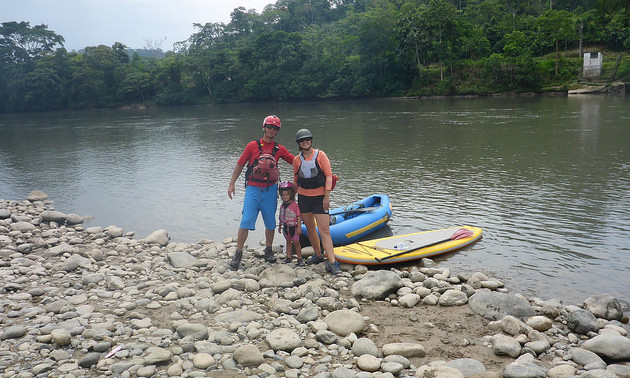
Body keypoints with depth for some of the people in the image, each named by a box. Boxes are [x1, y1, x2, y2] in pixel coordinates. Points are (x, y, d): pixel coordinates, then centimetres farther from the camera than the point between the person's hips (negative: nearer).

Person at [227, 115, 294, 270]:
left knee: (270, 223, 9)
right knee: (246, 221, -9)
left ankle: (268, 251, 26)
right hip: (253, 188, -2)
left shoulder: (279, 149, 9)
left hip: (270, 189, 2)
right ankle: (238, 253, 1)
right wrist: (231, 184, 0)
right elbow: (239, 165, 5)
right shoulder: (253, 146, 3)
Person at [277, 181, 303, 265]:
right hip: (286, 227, 5)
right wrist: (279, 226, 18)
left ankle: (299, 258, 8)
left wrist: (299, 227, -15)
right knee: (288, 242, 16)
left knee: (296, 242, 1)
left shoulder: (294, 204, -12)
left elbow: (299, 216, -12)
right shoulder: (282, 205, 5)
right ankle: (288, 257, 24)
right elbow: (280, 217, 15)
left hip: (294, 227, -5)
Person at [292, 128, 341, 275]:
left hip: (320, 196, -4)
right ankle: (318, 255, 30)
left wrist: (327, 196, -12)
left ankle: (332, 262, -12)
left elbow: (329, 175, -6)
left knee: (324, 230, -10)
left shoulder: (320, 155, -4)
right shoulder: (297, 160, 6)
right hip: (303, 197, 4)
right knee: (310, 228, 12)